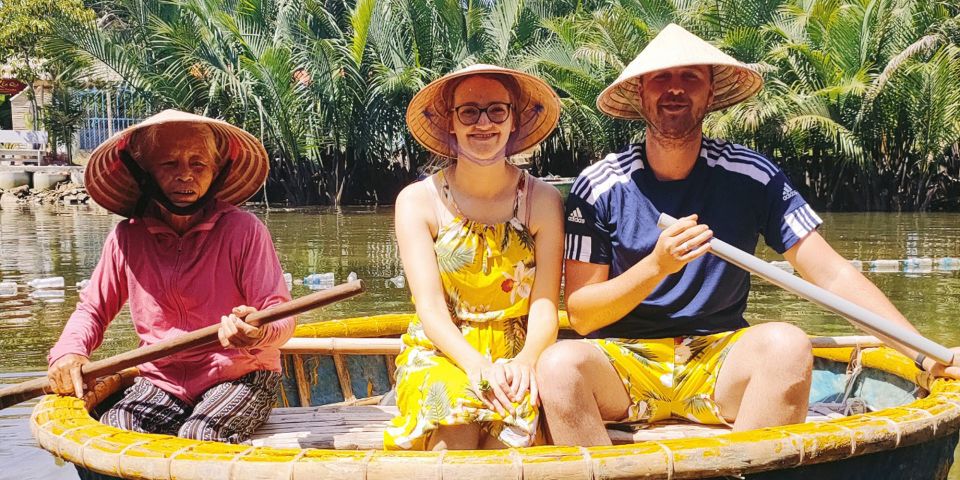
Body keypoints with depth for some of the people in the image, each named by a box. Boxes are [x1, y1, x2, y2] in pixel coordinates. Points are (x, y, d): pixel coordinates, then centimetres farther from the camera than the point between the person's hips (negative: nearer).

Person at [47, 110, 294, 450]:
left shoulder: (243, 230, -11)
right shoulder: (127, 238, -1)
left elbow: (281, 317, -12)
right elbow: (93, 308, 12)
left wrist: (259, 332, -37)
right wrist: (68, 350, -9)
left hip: (240, 376, -3)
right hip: (162, 381, 3)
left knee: (196, 437, -33)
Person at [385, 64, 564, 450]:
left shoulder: (542, 201, 2)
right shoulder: (417, 200, 1)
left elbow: (545, 305, -5)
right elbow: (430, 305, -9)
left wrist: (526, 360, -27)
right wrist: (477, 365, -28)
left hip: (516, 356, 1)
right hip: (440, 353, 0)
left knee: (509, 437, -34)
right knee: (454, 437, -34)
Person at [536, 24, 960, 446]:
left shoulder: (751, 176, 1)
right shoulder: (599, 186, -2)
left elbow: (831, 275, -2)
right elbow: (581, 316, -3)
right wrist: (657, 265, -19)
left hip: (717, 364, 1)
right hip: (623, 361, -1)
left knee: (786, 343, -30)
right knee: (559, 364, -33)